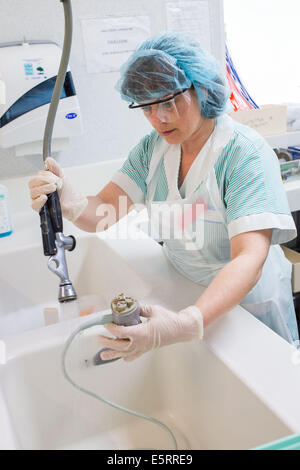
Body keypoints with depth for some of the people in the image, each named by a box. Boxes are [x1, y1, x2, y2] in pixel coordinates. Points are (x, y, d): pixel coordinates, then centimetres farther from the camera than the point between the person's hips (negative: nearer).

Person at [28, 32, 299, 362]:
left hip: (249, 300, -4)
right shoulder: (152, 149, -6)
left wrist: (186, 324, -53)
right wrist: (67, 200, -39)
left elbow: (249, 259, -37)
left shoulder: (245, 153, -26)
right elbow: (103, 213, -15)